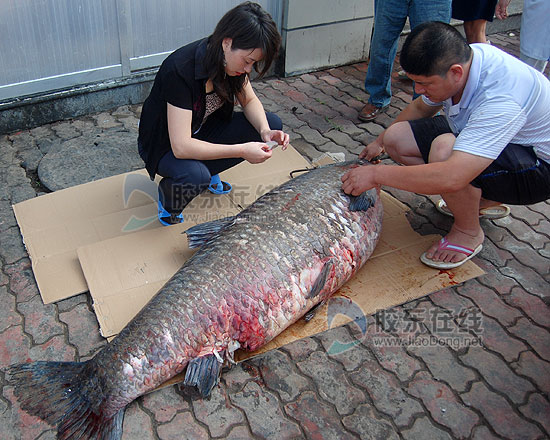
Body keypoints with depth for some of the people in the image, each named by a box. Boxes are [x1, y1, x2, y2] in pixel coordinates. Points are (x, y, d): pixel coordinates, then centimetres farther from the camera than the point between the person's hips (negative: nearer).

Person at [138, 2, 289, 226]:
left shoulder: (232, 60, -14)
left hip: (202, 129, 7)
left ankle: (209, 172, 6)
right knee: (195, 176, -40)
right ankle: (167, 195, -3)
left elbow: (250, 100, 2)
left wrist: (265, 131, -19)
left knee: (273, 123, -9)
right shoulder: (180, 69, -35)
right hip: (164, 143, -7)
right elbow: (181, 147, -37)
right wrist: (241, 150, -38)